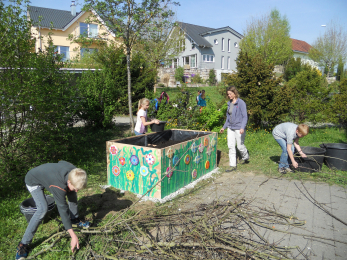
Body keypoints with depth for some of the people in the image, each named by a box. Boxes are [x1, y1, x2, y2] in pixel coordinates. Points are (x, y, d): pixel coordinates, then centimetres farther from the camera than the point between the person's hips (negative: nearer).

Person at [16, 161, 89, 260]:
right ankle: (23, 244, -14)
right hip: (33, 181, -7)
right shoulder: (59, 187, -44)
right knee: (43, 209, -26)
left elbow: (61, 162, -4)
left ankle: (74, 219, 22)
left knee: (72, 194, 1)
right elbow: (63, 210, -41)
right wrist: (73, 236, -40)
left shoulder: (74, 171, -26)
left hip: (47, 174, 7)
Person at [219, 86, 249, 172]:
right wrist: (224, 127, 20)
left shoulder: (241, 103, -11)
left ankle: (246, 158, 36)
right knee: (231, 146, 4)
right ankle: (233, 165, 11)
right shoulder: (229, 103, 10)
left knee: (240, 146, 5)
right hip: (230, 128, 6)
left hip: (239, 128, -6)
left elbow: (245, 116, -14)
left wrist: (242, 128, -26)